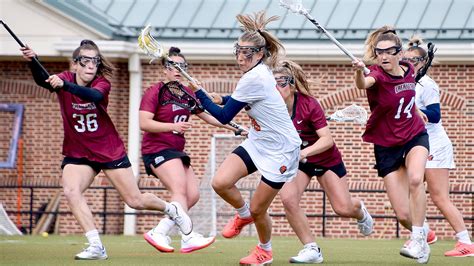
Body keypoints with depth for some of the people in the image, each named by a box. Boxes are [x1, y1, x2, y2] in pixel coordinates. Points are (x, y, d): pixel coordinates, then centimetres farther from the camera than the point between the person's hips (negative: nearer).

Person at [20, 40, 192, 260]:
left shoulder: (102, 84, -14)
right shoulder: (65, 78, -11)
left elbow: (94, 95, -39)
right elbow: (42, 80, -33)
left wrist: (64, 85, -57)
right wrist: (32, 61, -55)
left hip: (110, 150, -1)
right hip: (78, 153, 1)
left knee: (135, 201, 4)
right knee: (70, 190, -26)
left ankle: (171, 209, 35)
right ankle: (96, 246, -24)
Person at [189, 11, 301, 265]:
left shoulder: (254, 79, -26)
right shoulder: (259, 72, 0)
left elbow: (223, 116, -19)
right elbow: (236, 101, 20)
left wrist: (198, 91, -13)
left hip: (280, 151, -8)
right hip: (257, 143, 8)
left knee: (257, 209, 2)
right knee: (220, 182, -13)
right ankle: (242, 214, 17)